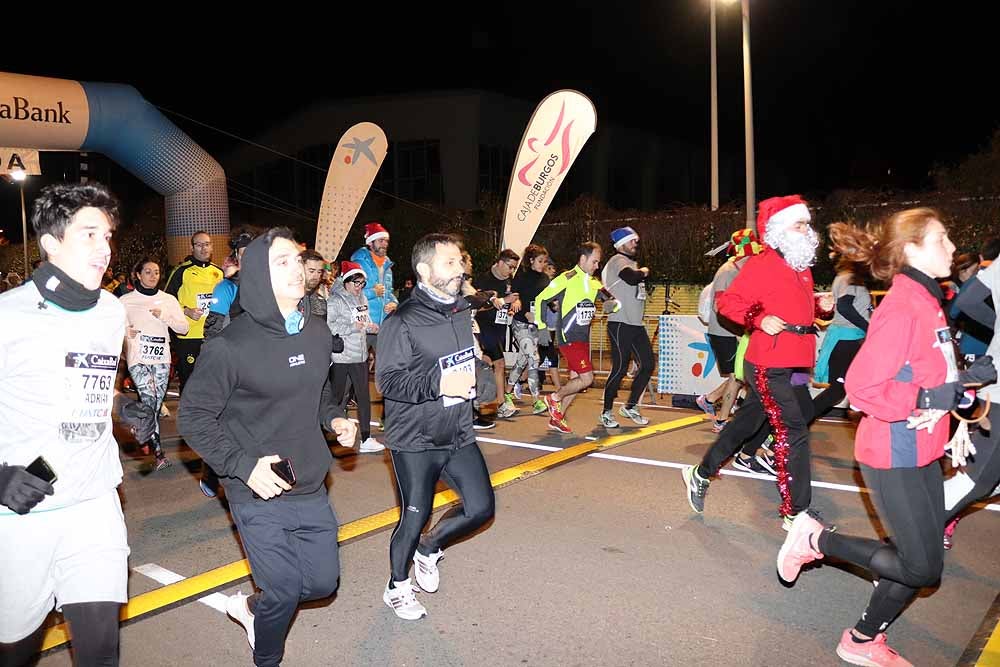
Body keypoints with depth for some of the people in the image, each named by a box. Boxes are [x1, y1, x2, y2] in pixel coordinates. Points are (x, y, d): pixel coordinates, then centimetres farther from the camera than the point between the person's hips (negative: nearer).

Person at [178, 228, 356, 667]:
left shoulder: (318, 335, 3)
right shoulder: (230, 346, -17)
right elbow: (193, 417, -11)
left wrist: (334, 419, 1)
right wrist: (243, 465, -20)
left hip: (312, 489, 6)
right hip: (259, 495, -6)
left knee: (323, 582, 13)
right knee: (286, 591, 1)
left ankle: (252, 607, 42)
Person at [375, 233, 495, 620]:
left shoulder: (460, 312, 7)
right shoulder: (403, 322, -16)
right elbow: (387, 379, -21)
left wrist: (473, 379, 8)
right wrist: (439, 384, -27)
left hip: (459, 436, 7)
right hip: (415, 441, -6)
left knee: (480, 507, 6)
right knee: (414, 518, 5)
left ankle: (428, 549, 33)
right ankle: (397, 588, 31)